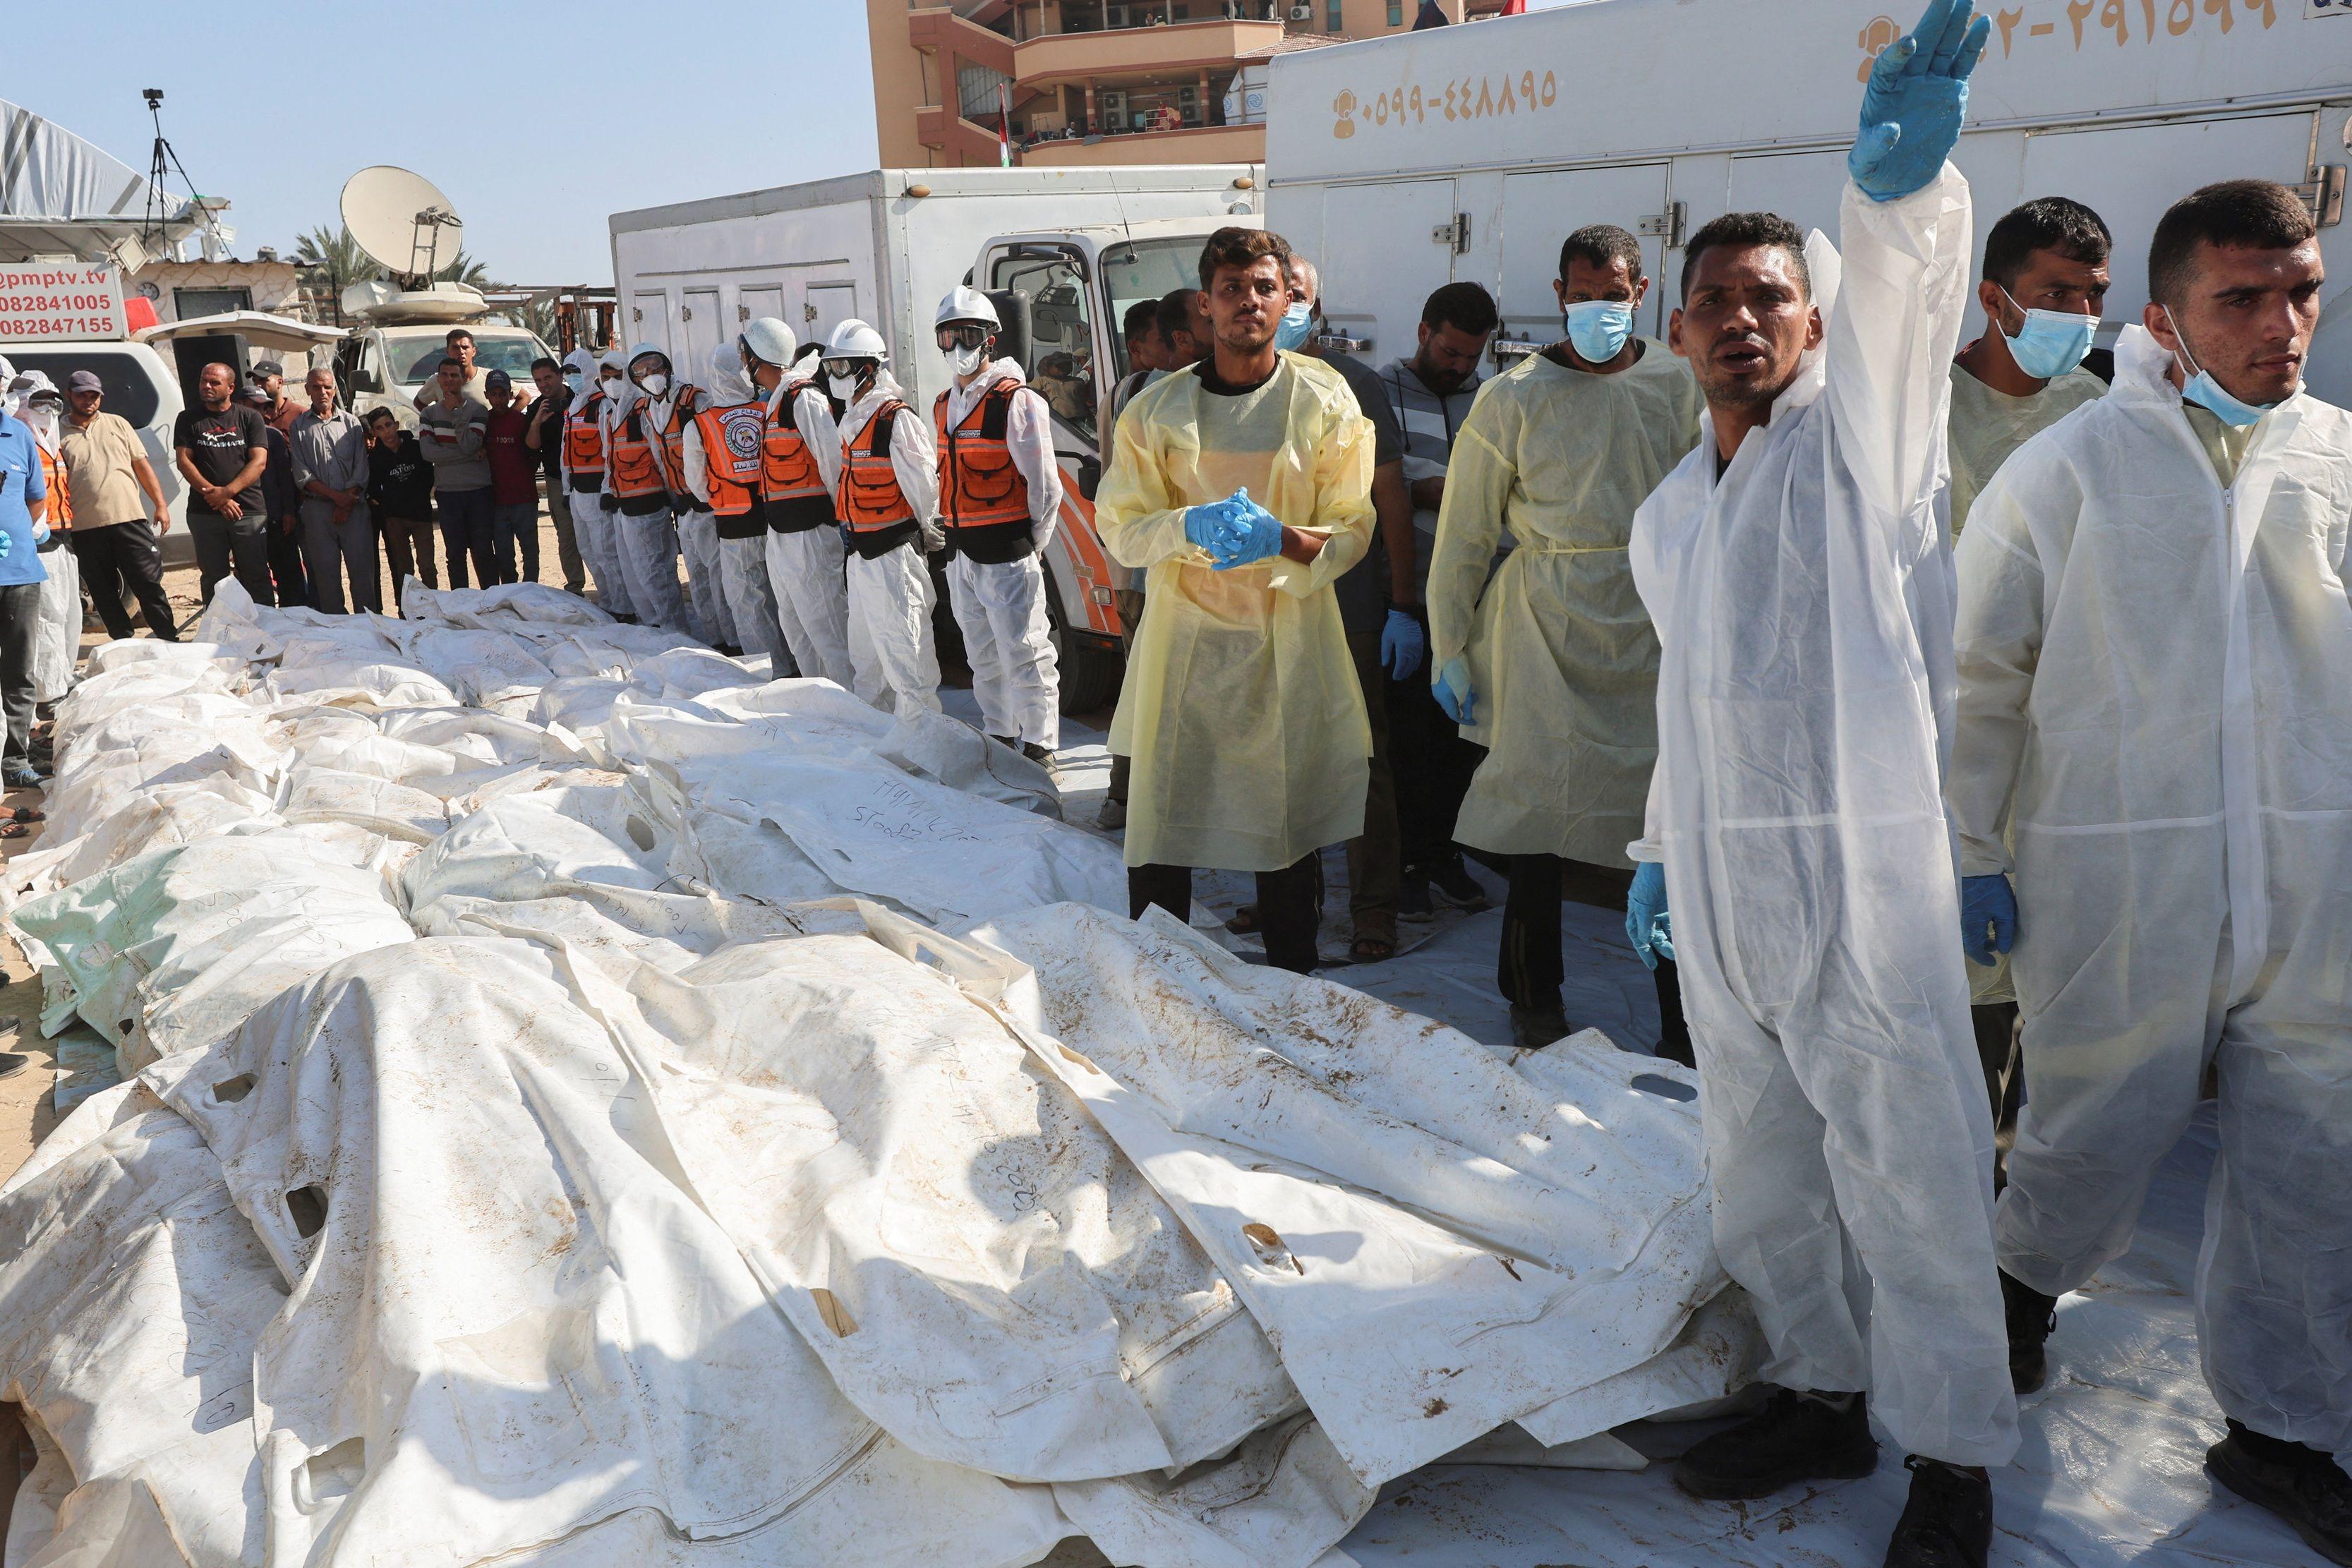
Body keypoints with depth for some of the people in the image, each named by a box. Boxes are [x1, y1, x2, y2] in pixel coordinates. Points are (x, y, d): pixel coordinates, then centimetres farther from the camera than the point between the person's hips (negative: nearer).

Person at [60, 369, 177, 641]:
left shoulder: (117, 424, 11)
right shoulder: (59, 434, 6)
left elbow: (142, 465, 12)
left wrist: (160, 505, 5)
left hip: (130, 519, 0)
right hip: (86, 528, 0)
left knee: (149, 584, -1)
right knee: (104, 593, 5)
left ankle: (169, 640, 5)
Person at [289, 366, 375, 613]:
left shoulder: (351, 422, 10)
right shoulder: (299, 427, 8)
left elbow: (361, 469, 4)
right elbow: (302, 475, 1)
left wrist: (346, 503, -7)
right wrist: (336, 496, -10)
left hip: (354, 507, 0)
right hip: (317, 508, 0)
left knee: (362, 569, -4)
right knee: (326, 574, 1)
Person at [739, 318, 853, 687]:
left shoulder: (805, 399, -15)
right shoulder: (774, 401, 16)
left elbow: (835, 462, -18)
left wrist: (839, 517, -9)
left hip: (808, 535, -10)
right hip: (780, 534, 10)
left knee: (825, 628, -7)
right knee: (794, 627, 17)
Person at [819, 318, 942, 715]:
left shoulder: (898, 420, -16)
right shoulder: (852, 418, 13)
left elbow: (926, 485, -15)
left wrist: (927, 535, -6)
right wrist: (846, 527, 16)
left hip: (894, 552, -10)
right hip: (860, 550, 10)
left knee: (903, 645, -6)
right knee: (864, 649, 19)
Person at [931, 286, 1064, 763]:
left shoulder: (1018, 402, -11)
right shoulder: (943, 407, 14)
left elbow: (1044, 483, -10)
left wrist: (1034, 544, -6)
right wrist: (946, 531, 15)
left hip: (1007, 556, -8)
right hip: (960, 554, 8)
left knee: (1024, 656, -5)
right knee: (983, 657, 17)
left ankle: (1039, 746, 5)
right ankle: (999, 735, 29)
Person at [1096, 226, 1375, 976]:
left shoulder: (1325, 401, 1)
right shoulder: (1157, 408, 3)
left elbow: (1353, 530, 0)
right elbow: (1119, 527, 1)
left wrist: (1281, 538, -20)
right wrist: (1189, 527, -19)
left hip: (1289, 640, 0)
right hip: (1183, 639, 1)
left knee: (1289, 826, 8)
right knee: (1158, 828, 1)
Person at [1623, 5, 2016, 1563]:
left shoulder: (1858, 435, -3)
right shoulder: (1670, 511, 16)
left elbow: (1900, 299, -25)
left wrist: (1903, 188, -45)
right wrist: (1660, 850, 18)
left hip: (1859, 877, -6)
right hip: (1720, 893, 7)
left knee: (1911, 1176, 3)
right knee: (1760, 1173, 15)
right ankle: (1824, 1396, 33)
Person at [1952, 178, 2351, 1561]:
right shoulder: (2070, 469, -2)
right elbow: (1982, 675, 0)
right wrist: (1969, 851, -3)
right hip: (2118, 885, -3)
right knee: (2101, 1133, 9)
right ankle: (2030, 1270, 43)